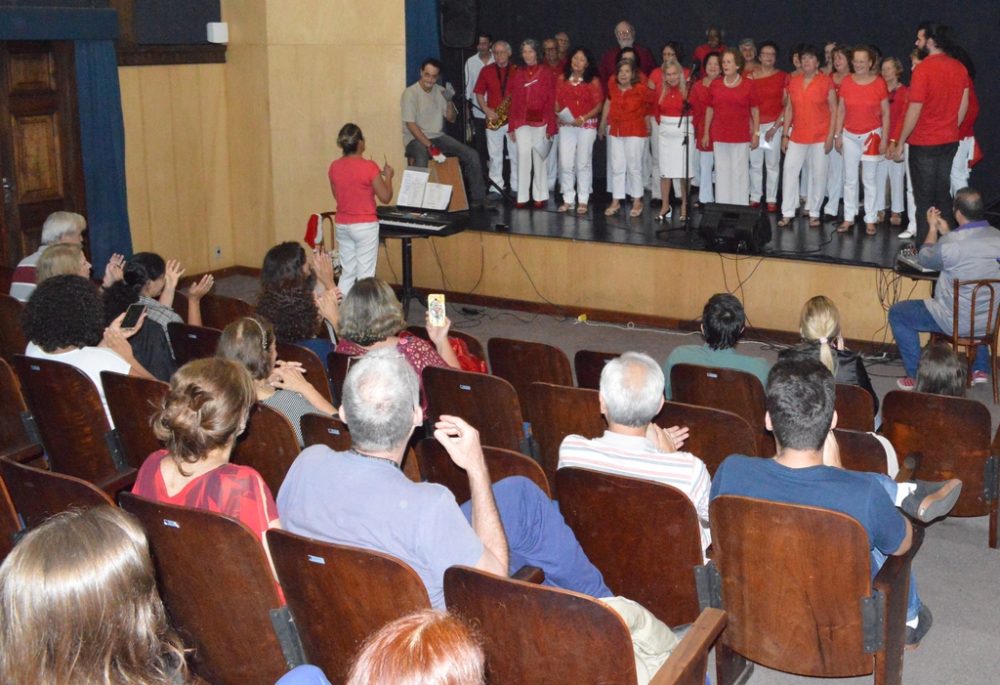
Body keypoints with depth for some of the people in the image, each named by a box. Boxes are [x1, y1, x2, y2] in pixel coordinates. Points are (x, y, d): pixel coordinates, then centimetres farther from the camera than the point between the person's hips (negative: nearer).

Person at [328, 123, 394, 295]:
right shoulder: (368, 166, -16)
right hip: (365, 226, -6)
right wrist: (388, 176, 6)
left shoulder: (334, 167, 1)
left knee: (347, 274, 15)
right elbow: (385, 197, -11)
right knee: (365, 276, 0)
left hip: (342, 226, 6)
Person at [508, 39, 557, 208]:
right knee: (523, 158, -1)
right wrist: (512, 127, 6)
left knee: (539, 160, 1)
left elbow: (551, 103, -2)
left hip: (540, 123, -2)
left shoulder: (546, 73, 0)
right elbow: (514, 103, 10)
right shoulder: (517, 75, 10)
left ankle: (540, 197, 9)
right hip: (522, 123, 3)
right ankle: (522, 197, 3)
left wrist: (550, 127, -8)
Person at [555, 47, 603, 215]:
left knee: (583, 163, 2)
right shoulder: (562, 79, 8)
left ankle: (583, 201, 8)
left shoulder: (593, 81, -2)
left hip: (586, 126, -3)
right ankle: (568, 199, 10)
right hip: (566, 125, 3)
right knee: (565, 163, 1)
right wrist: (558, 115, -8)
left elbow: (598, 106, -4)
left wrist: (583, 118, -16)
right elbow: (557, 101, 11)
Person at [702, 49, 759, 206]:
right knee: (721, 172, 7)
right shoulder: (715, 85, 5)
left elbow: (755, 111, 3)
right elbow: (710, 110, 12)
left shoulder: (747, 85, -2)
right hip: (719, 136, 3)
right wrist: (706, 133, 10)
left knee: (740, 172, -1)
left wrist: (756, 133, -1)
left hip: (741, 137, -3)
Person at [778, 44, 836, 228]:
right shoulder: (793, 82, 8)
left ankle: (814, 214, 13)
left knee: (818, 174, 3)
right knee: (790, 171, -2)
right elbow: (789, 109, 11)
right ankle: (787, 213, 5)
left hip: (820, 137, -3)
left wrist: (830, 136, -9)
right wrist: (785, 135, 6)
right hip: (797, 136, 3)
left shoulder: (826, 82, -3)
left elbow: (833, 110, -2)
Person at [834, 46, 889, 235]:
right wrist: (837, 135, 3)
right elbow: (841, 110, 6)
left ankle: (870, 220, 10)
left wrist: (884, 139, -6)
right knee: (849, 179, 7)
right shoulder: (846, 82, -1)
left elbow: (885, 113, -3)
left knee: (869, 179, 4)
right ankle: (849, 218, 16)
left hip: (871, 135, -2)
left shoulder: (879, 83, -7)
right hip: (850, 136, 3)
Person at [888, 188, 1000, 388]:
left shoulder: (950, 243, -24)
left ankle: (915, 376, 13)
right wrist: (946, 233, 19)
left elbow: (924, 259, -2)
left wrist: (932, 228, 11)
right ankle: (981, 369, 39)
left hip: (956, 321, -6)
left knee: (897, 313, 12)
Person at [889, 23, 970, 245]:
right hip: (950, 141, 6)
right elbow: (963, 105, 10)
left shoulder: (923, 69, -17)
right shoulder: (960, 68, 3)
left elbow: (915, 110, -17)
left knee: (924, 197, 1)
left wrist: (900, 142, -9)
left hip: (924, 143, -6)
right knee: (943, 194, 14)